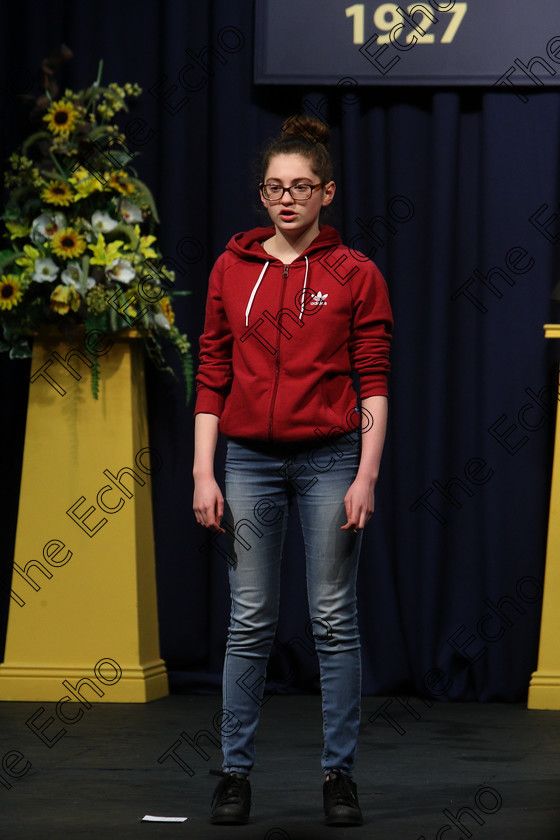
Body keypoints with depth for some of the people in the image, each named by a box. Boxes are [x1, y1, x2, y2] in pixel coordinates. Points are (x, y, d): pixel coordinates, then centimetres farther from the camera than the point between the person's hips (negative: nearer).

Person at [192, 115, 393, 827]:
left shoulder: (355, 274, 0)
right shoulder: (231, 269, 6)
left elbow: (374, 382, -1)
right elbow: (212, 376, 6)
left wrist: (366, 476, -9)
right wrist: (203, 473, -1)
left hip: (329, 458, -2)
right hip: (251, 459, 2)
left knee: (334, 619, 2)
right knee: (250, 621, 4)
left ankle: (339, 772, 10)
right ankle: (235, 771, 12)